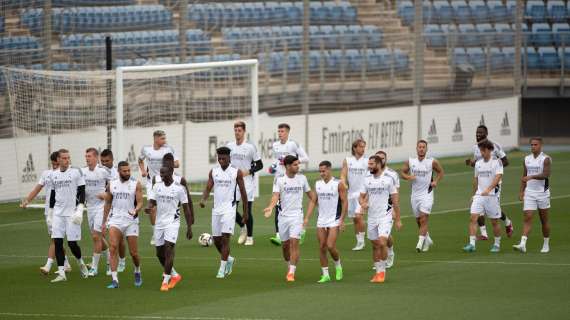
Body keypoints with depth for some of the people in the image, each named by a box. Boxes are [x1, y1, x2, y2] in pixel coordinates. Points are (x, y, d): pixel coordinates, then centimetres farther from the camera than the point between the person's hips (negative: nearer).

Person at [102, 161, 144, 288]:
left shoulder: (136, 185, -1)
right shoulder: (111, 185, 7)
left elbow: (140, 202, -6)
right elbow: (107, 204, 15)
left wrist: (135, 211, -28)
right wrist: (104, 222, 14)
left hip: (131, 221, -1)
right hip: (115, 220, 1)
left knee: (133, 252, 2)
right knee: (113, 247, -18)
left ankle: (137, 272, 35)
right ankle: (114, 280, -19)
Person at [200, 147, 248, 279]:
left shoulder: (236, 172, -2)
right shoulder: (213, 172, 7)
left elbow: (243, 192, 3)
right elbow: (208, 188, 4)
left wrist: (246, 212, 4)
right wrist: (203, 199, -18)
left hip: (229, 209, -4)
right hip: (216, 209, 4)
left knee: (225, 238, -12)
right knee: (216, 239, 8)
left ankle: (222, 269, -9)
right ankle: (229, 259, 33)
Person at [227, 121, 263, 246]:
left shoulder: (250, 147, -6)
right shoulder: (229, 146, 5)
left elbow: (259, 165, -2)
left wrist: (248, 172, -14)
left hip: (247, 182, -4)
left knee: (247, 210, -3)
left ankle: (249, 237, 9)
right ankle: (243, 227, 24)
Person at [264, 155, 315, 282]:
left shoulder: (302, 178, 2)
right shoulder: (279, 180, -3)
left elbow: (310, 194, 15)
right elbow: (275, 195, -14)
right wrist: (270, 207, -32)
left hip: (296, 215, -1)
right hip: (283, 215, 1)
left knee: (294, 243, -14)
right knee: (285, 245, 9)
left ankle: (291, 272, -14)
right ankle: (290, 266, 33)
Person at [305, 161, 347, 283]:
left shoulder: (338, 184, -7)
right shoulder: (317, 184, 7)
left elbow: (344, 202, -7)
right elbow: (313, 201, 10)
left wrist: (342, 220, -12)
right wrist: (307, 218, 1)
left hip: (334, 220, -5)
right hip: (321, 221, 5)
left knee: (330, 246, -13)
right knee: (322, 248, 3)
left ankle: (338, 266, 14)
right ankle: (325, 275, 9)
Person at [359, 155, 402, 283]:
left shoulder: (389, 179, -5)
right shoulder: (367, 180, 7)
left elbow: (395, 200, -2)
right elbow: (362, 196, 12)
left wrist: (398, 219, -2)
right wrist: (363, 203, -13)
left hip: (385, 216, -5)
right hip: (372, 217, 5)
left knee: (382, 243, -18)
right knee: (375, 246, 8)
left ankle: (382, 270, -5)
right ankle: (378, 272, 18)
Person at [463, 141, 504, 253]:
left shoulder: (497, 162, -6)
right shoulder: (478, 163, 11)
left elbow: (498, 177, -19)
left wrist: (488, 189, -32)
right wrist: (473, 194, 21)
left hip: (492, 195, -4)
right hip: (479, 195, 4)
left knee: (494, 221, 5)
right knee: (473, 218, -11)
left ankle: (497, 244, 21)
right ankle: (471, 244, -14)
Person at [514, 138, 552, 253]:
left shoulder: (546, 159, -6)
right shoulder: (527, 159, 9)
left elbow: (545, 174, -19)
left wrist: (531, 177, -30)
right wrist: (521, 191, 7)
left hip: (542, 192, -3)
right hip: (529, 193, 3)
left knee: (544, 220, 7)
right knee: (527, 218, -10)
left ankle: (546, 244, 22)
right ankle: (522, 244, -20)